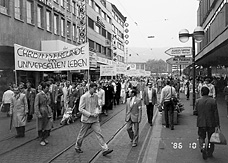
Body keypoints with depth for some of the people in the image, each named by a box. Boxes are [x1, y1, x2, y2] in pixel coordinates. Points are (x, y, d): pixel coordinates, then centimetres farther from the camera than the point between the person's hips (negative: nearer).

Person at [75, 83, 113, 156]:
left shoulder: (96, 96, 2)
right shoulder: (84, 97, -14)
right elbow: (81, 109, -13)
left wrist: (96, 113, -7)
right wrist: (90, 114, -19)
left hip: (95, 119, 4)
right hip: (86, 119, -4)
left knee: (99, 133, -1)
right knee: (82, 135, 11)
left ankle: (105, 149, 0)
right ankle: (77, 147, 34)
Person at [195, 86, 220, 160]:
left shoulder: (197, 101, -5)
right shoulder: (213, 101, -10)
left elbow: (197, 111, 1)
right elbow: (216, 113, -9)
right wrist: (217, 124, -4)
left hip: (201, 123, 1)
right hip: (211, 123, -1)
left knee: (201, 137, 14)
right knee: (211, 138, 16)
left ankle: (203, 148, -10)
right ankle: (209, 153, 20)